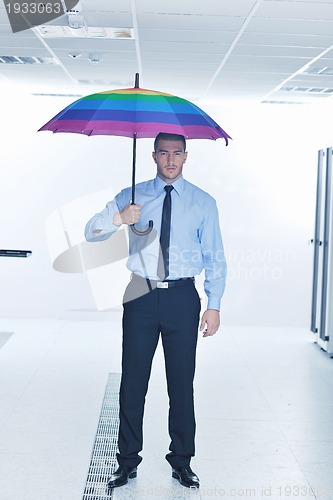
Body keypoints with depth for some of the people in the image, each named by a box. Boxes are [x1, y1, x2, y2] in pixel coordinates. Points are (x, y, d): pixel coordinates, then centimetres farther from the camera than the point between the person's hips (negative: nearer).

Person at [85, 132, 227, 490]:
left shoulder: (203, 202, 5)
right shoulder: (132, 196, 6)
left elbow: (215, 258, 5)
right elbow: (90, 232, -1)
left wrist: (214, 305, -3)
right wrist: (118, 218, -22)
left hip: (182, 297, 0)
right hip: (141, 296, 1)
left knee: (182, 381, 6)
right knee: (133, 380, 4)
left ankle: (182, 461, 21)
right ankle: (127, 461, 18)